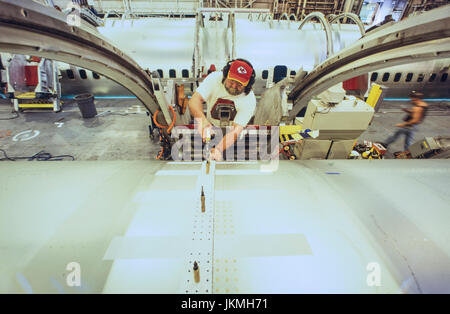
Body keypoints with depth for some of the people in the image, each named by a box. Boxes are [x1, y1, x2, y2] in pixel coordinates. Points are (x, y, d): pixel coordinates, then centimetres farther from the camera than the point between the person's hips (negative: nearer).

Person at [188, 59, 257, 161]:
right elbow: (194, 100, -30)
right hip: (210, 127, 1)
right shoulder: (214, 78, -18)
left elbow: (235, 130, -29)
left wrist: (218, 149, -47)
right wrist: (202, 120, -53)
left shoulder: (249, 100, -22)